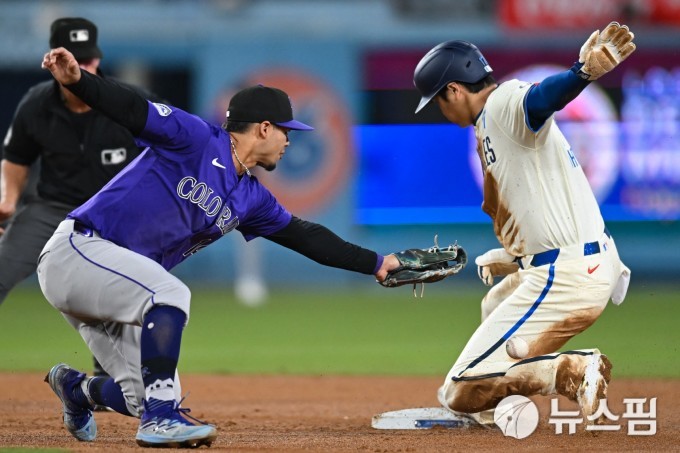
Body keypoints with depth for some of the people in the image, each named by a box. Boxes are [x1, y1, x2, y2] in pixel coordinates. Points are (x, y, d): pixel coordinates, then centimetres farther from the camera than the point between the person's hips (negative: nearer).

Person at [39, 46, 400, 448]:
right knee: (170, 294, -32)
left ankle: (77, 389, 30)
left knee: (149, 399, 0)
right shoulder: (194, 138, -11)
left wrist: (375, 264, 20)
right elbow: (131, 109, -23)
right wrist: (76, 80, -41)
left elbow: (305, 237, 21)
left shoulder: (251, 198, 13)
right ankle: (161, 419, -24)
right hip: (78, 249, -9)